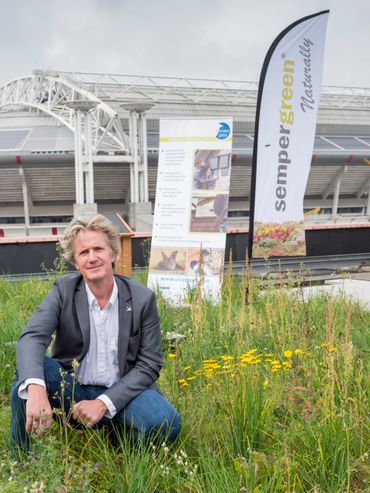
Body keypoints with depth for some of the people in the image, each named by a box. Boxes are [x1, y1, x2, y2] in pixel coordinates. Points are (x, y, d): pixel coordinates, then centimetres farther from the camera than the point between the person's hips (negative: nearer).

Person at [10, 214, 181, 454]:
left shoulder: (142, 298, -8)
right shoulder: (64, 290, -7)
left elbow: (149, 364, -7)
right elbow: (32, 337, -23)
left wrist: (103, 403, -19)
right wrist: (35, 389, -44)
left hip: (120, 391, 0)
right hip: (71, 389, 1)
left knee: (167, 423, -29)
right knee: (30, 367, -28)